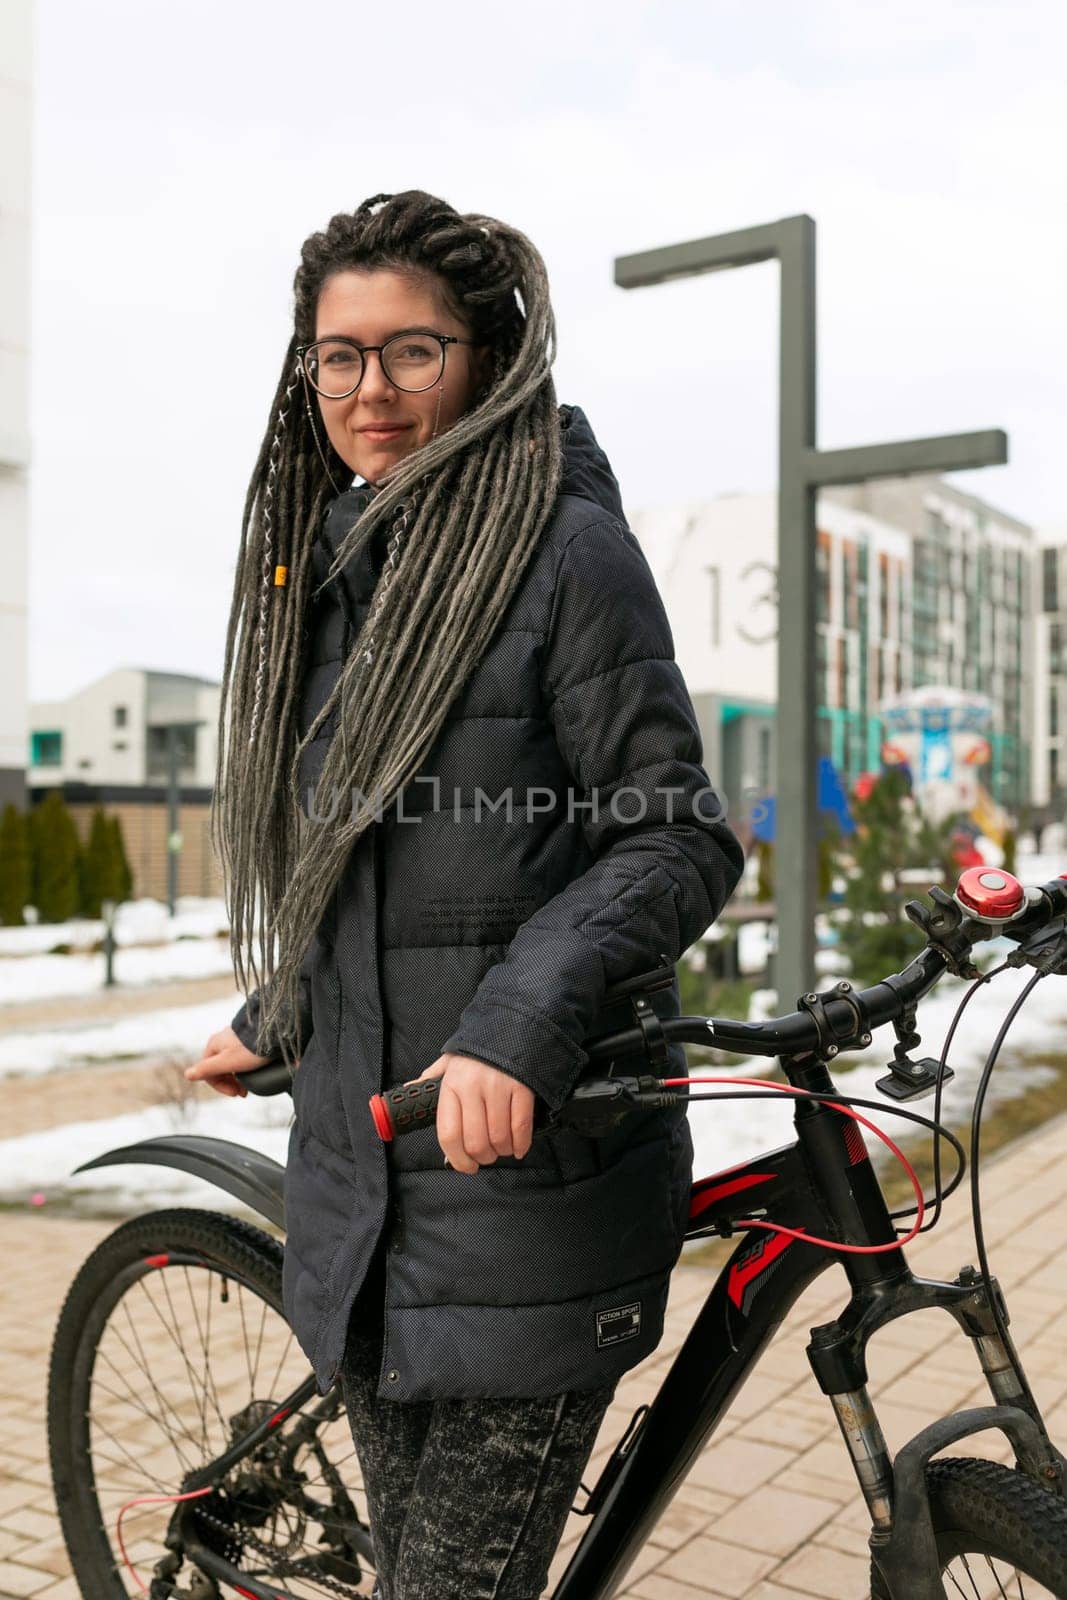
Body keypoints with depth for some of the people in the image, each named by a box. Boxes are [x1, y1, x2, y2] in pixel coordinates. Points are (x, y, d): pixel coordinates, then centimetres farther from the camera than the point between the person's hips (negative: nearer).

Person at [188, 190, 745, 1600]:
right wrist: (272, 1025, 28)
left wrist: (519, 1023, -26)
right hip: (362, 1174, 7)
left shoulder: (568, 547, -9)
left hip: (531, 1161, -6)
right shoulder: (328, 561, 13)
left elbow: (677, 842, -13)